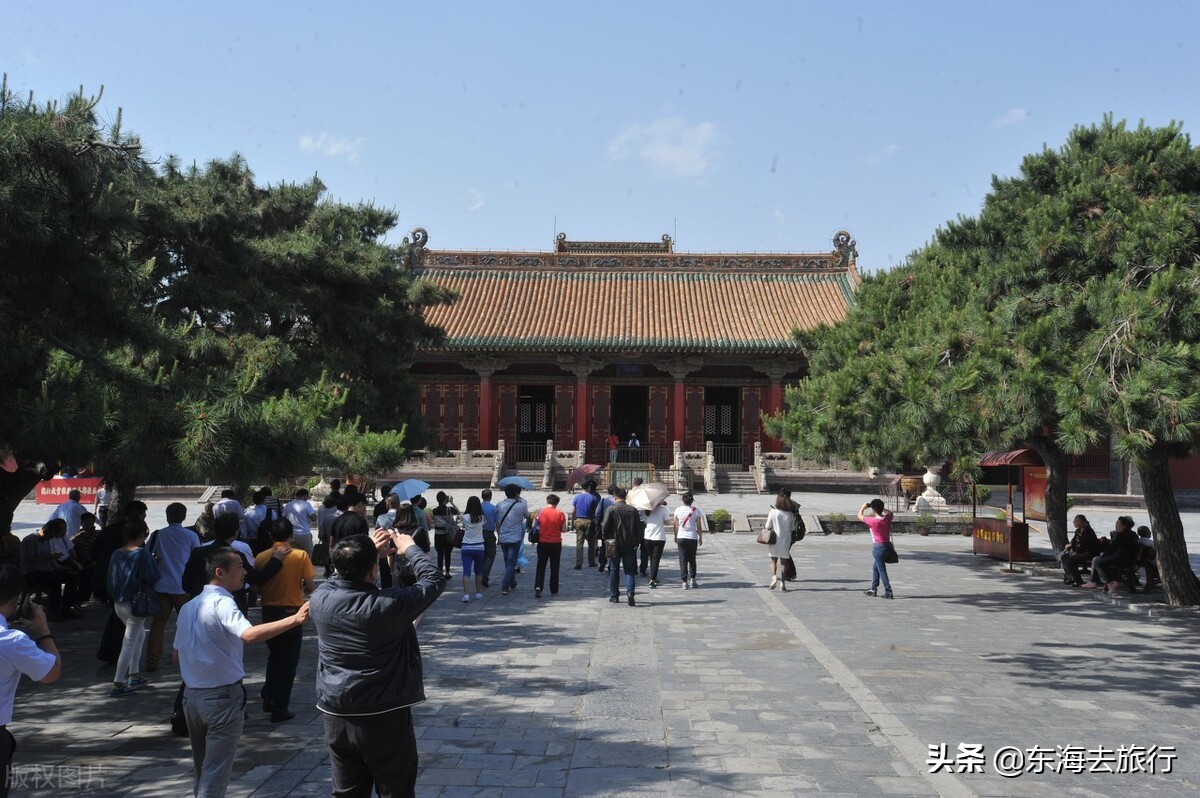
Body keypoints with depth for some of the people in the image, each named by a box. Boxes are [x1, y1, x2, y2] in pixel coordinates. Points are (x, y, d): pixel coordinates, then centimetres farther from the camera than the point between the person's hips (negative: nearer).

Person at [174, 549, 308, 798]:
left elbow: (177, 653, 14)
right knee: (216, 771, 0)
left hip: (192, 695, 8)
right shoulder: (222, 603, -19)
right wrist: (294, 619, -42)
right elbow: (250, 634, -37)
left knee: (201, 766, 22)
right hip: (223, 696, -8)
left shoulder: (188, 607, 8)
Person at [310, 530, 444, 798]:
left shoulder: (321, 599, -10)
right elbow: (435, 579, -7)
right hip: (385, 718, -4)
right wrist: (410, 548, 6)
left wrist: (369, 552, 12)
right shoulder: (389, 605, -21)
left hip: (336, 716, 4)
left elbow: (342, 576, 15)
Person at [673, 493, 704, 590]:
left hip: (681, 537, 0)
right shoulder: (696, 511, -6)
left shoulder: (678, 510, -4)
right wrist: (701, 538, 8)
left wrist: (675, 537, 13)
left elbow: (676, 526, 1)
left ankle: (684, 582, 1)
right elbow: (698, 527, -3)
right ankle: (692, 580, 12)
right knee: (692, 559, 15)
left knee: (683, 560, 5)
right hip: (692, 538, 0)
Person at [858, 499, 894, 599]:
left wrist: (863, 507, 11)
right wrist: (881, 507, 16)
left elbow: (860, 516, -6)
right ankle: (873, 589, 29)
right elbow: (890, 512, 24)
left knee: (882, 570, -3)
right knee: (875, 567, 20)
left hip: (878, 547, -8)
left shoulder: (873, 521, -20)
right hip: (886, 545, 8)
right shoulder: (887, 518, -1)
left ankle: (888, 592, -5)